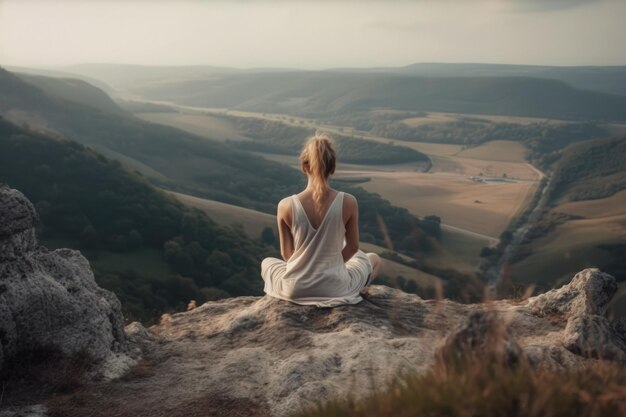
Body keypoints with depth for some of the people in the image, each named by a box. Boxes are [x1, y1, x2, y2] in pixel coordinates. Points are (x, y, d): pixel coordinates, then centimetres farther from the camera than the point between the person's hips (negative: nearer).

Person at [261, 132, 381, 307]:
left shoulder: (286, 206, -15)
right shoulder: (348, 202, -16)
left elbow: (287, 254, -3)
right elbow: (352, 247, -1)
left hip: (294, 290, 1)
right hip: (335, 289, -1)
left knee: (267, 263, 37)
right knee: (374, 259, 30)